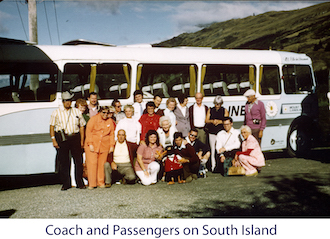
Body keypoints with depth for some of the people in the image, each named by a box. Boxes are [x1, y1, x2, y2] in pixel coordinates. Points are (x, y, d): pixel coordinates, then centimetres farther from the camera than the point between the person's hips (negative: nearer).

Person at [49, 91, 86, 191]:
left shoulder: (77, 112, 13)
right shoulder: (56, 112, 8)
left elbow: (82, 126, 14)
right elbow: (52, 126, 4)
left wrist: (82, 140, 7)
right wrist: (53, 140, -6)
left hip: (75, 137, 1)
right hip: (62, 139, -1)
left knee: (78, 161, 0)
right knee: (63, 162, 1)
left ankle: (80, 183, 10)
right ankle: (66, 184, 11)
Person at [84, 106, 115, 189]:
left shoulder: (110, 121, 9)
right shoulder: (93, 119, -2)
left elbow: (112, 134, 14)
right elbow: (88, 132, -3)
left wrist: (111, 145, 8)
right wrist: (90, 144, -9)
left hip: (104, 146, 3)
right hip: (93, 145, -3)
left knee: (102, 164, 3)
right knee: (92, 163, -6)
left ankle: (101, 182, 13)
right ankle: (91, 184, -2)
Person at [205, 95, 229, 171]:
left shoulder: (224, 110, 9)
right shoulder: (210, 110, 13)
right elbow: (206, 120, 9)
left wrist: (219, 121, -12)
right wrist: (212, 121, -10)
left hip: (221, 131, -1)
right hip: (212, 132, 1)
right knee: (213, 149, -3)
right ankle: (213, 166, 0)